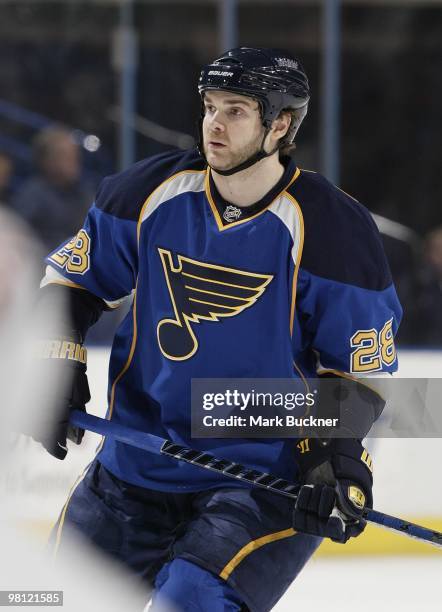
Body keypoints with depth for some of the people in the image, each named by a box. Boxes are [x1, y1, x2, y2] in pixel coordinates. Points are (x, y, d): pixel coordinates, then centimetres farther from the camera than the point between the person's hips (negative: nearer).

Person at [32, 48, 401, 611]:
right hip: (139, 466, 5)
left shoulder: (331, 231, -13)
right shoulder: (152, 193, -4)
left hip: (271, 479, -5)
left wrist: (336, 454, -17)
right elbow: (72, 276, 11)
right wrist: (59, 368, -2)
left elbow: (362, 368, -5)